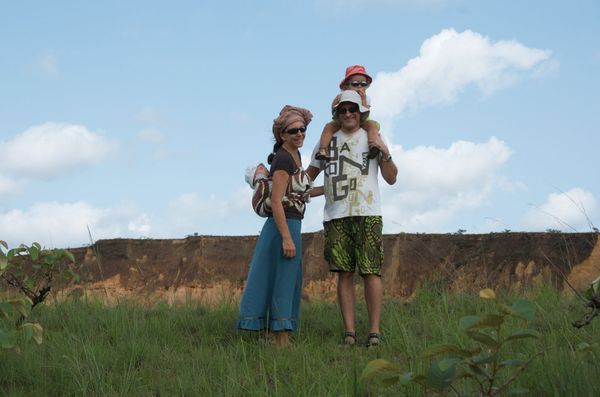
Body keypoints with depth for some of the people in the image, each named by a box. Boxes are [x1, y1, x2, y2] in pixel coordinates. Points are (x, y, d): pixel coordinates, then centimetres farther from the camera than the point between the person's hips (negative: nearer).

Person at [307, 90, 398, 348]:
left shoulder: (372, 138, 12)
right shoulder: (327, 141, 17)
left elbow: (391, 179, 11)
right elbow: (308, 175, 25)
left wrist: (386, 154, -6)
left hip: (367, 214, -2)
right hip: (335, 216, 2)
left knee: (371, 272, -7)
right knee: (344, 274, 0)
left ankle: (374, 331, -4)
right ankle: (349, 331, 3)